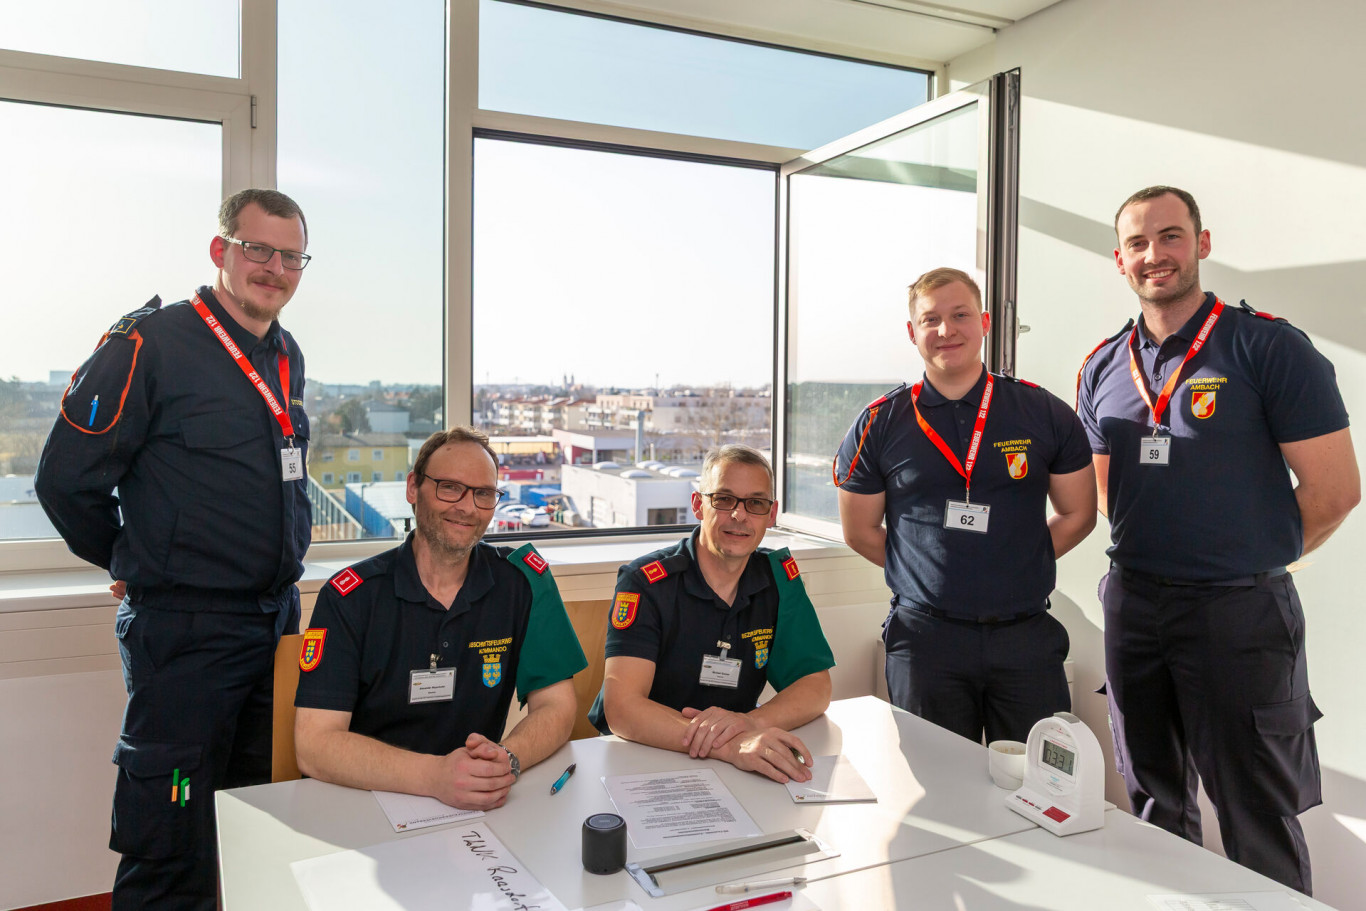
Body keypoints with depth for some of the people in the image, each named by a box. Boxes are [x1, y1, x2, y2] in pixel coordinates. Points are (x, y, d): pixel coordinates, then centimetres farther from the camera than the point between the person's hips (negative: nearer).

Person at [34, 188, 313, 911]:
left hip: (278, 621, 7)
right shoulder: (150, 344, -12)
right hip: (183, 632, -7)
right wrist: (134, 564, 3)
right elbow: (66, 477, -9)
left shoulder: (288, 359, 11)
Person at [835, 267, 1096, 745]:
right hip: (924, 636, 0)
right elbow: (860, 532, 7)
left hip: (1027, 634, 1)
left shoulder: (1046, 414, 2)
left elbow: (1077, 515, 11)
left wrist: (1017, 566, 4)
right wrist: (928, 572, 4)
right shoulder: (879, 425, 1)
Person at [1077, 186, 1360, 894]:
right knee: (1155, 805, 18)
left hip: (1239, 611, -5)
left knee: (1258, 821, 6)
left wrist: (1250, 561, 0)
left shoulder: (1268, 347, -8)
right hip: (1133, 605, 5)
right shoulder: (1103, 368, 8)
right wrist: (1152, 567, 8)